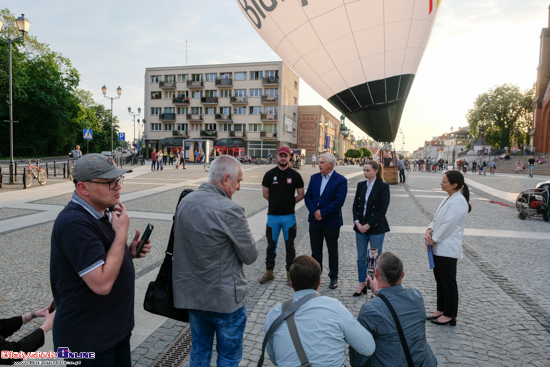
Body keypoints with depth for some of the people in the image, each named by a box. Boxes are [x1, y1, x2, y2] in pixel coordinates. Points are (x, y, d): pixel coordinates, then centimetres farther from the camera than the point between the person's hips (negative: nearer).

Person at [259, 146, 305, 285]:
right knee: (271, 245, 11)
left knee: (289, 246, 8)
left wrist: (289, 203, 6)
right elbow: (265, 194, 7)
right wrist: (277, 202, 8)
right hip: (273, 215, 1)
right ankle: (269, 272, 24)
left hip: (289, 216, -1)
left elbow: (301, 194, 5)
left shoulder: (295, 175, 0)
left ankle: (290, 273, 20)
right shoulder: (270, 174, 1)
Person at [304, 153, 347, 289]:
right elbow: (307, 197, 3)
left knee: (332, 251, 11)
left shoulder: (341, 180, -10)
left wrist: (322, 213, -17)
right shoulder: (314, 178, 6)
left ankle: (333, 277, 26)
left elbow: (339, 201, -17)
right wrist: (314, 212, -12)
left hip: (331, 221, -4)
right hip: (315, 220, 4)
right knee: (315, 250, 12)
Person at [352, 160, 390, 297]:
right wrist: (357, 222, -7)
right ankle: (362, 284, 25)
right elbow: (355, 205, 7)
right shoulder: (361, 185, 8)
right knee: (361, 257, 12)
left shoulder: (383, 187, -8)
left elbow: (382, 209, -13)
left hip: (376, 228, -5)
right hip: (360, 227, 5)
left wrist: (368, 225, -14)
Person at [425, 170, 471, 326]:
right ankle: (441, 309, 31)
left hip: (448, 249, -10)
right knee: (440, 280, 18)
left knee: (448, 283, 3)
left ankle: (450, 315, 16)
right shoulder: (448, 199, 12)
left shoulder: (458, 201, -18)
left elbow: (448, 225, -22)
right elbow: (437, 218, 13)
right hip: (439, 248, 10)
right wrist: (429, 230, -4)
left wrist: (434, 240, -14)